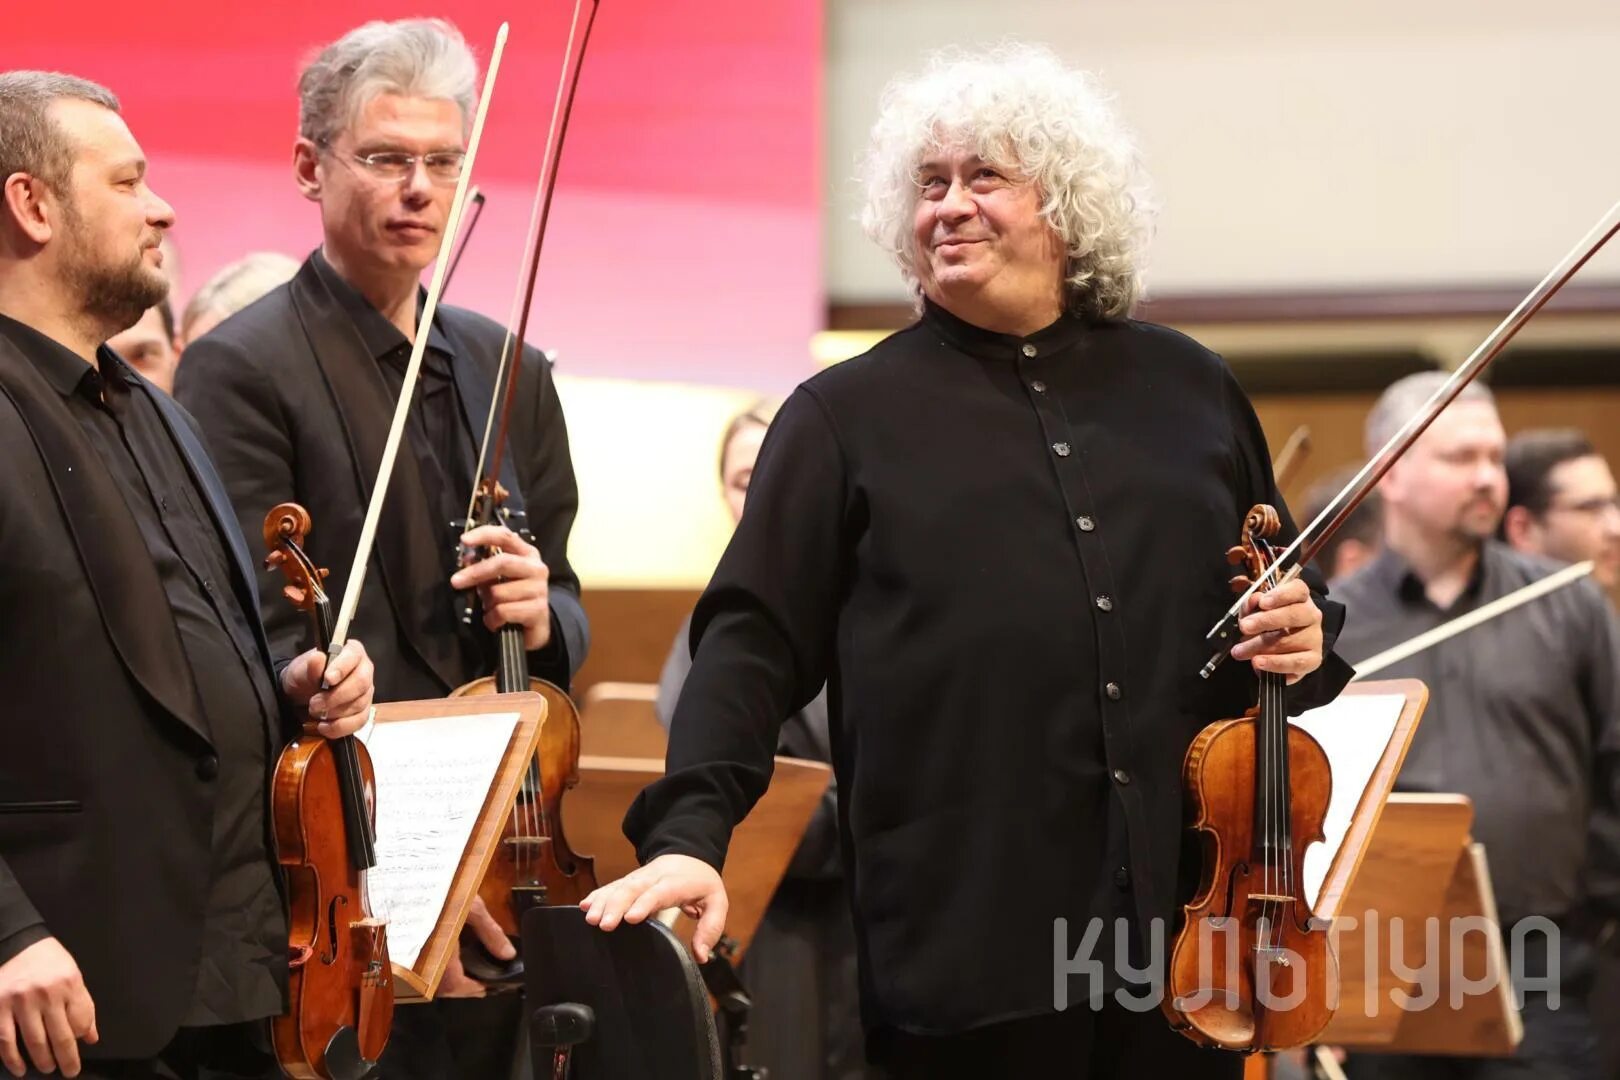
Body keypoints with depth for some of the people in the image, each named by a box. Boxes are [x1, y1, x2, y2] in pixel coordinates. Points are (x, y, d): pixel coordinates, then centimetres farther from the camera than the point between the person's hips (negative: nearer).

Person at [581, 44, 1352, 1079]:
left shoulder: (1187, 389, 12)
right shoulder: (846, 416, 4)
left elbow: (1287, 595, 23)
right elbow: (754, 644, -3)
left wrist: (1305, 637, 0)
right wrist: (690, 833, -16)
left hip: (1188, 926, 3)